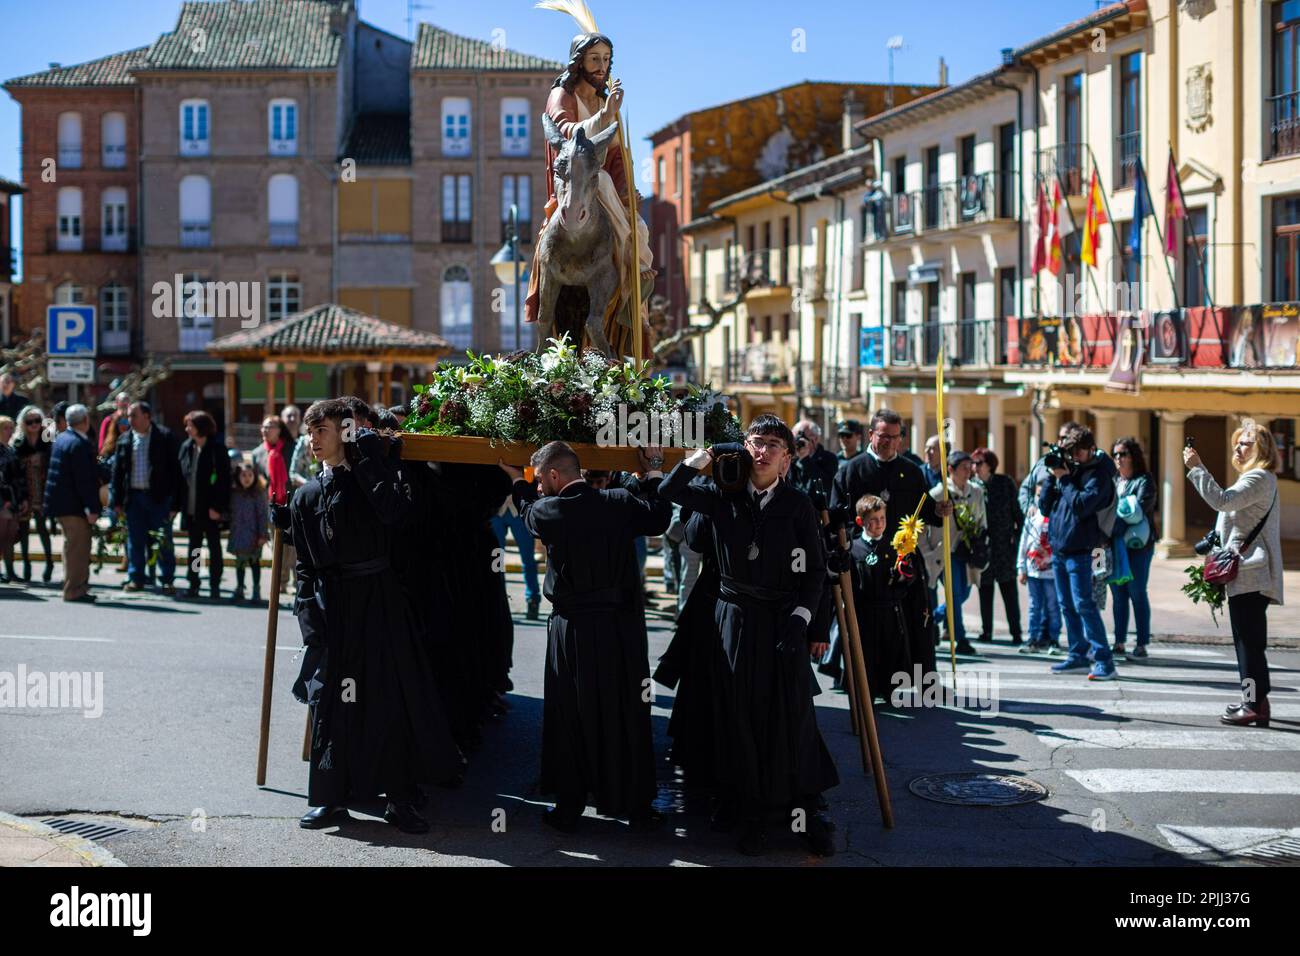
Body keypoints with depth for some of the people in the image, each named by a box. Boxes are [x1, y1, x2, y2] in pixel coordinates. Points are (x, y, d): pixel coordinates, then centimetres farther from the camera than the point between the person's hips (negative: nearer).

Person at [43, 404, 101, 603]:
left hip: (60, 501, 10)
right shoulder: (79, 444, -19)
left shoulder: (61, 439, 11)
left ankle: (79, 587, 26)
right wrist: (92, 508, -19)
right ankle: (74, 591, -1)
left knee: (73, 545, 18)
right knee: (78, 547, -4)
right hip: (73, 504, -10)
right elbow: (85, 479, -21)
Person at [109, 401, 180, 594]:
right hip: (133, 497, 3)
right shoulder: (125, 441, 8)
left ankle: (167, 580, 9)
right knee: (135, 540, 8)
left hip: (158, 497, -3)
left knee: (164, 541, 1)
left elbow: (174, 470, -5)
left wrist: (175, 503, -10)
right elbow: (117, 472, 9)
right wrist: (116, 501, 2)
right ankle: (135, 578, 16)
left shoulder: (164, 437, -3)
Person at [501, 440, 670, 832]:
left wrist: (519, 482, 35)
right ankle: (638, 809, 18)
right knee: (627, 716, 11)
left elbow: (528, 510, 16)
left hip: (572, 629, -1)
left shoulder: (547, 512, -9)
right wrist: (652, 472, 26)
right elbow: (660, 517, 12)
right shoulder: (620, 503, -6)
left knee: (570, 719, 10)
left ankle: (568, 810, 16)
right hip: (622, 624, 2)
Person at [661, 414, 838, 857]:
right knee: (742, 720, 4)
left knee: (792, 718, -1)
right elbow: (670, 489, 2)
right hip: (735, 619, 2)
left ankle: (808, 815, 8)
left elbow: (815, 571, 0)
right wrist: (709, 453, -2)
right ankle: (752, 817, 13)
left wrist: (800, 618, -10)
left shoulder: (797, 505, -1)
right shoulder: (724, 496, 3)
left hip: (784, 621, -2)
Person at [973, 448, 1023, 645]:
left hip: (1004, 545, -1)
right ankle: (986, 630, 17)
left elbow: (1017, 511, 4)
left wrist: (1018, 536, -3)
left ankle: (1016, 632, 2)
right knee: (985, 590, 8)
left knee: (1009, 589, -1)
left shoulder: (1005, 483, 1)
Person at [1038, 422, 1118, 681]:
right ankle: (1078, 655, 20)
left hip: (1078, 549, -7)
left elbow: (1082, 505, -21)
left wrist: (1064, 478, -14)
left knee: (1084, 605, -10)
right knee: (1067, 605, 12)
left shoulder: (1098, 473, -9)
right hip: (1058, 547, 7)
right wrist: (1052, 477, -2)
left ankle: (1104, 660, -8)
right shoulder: (1067, 467, 10)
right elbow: (1044, 505, 10)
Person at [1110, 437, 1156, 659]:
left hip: (1138, 545, -6)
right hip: (1116, 543, 6)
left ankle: (1142, 645, -1)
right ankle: (1119, 644, 11)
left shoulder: (1144, 481, -1)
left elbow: (1138, 509, -14)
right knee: (1118, 594, 7)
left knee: (1137, 593, -5)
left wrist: (1114, 508, -11)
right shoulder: (1114, 482, 17)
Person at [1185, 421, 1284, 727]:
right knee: (1249, 640, 14)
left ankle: (1255, 705, -11)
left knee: (1249, 640, -11)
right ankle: (1255, 700, 20)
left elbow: (1222, 500, -26)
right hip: (1248, 573, 11)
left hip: (1249, 573, -11)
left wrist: (1196, 468, -21)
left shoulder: (1258, 479, -11)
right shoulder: (1258, 479, 23)